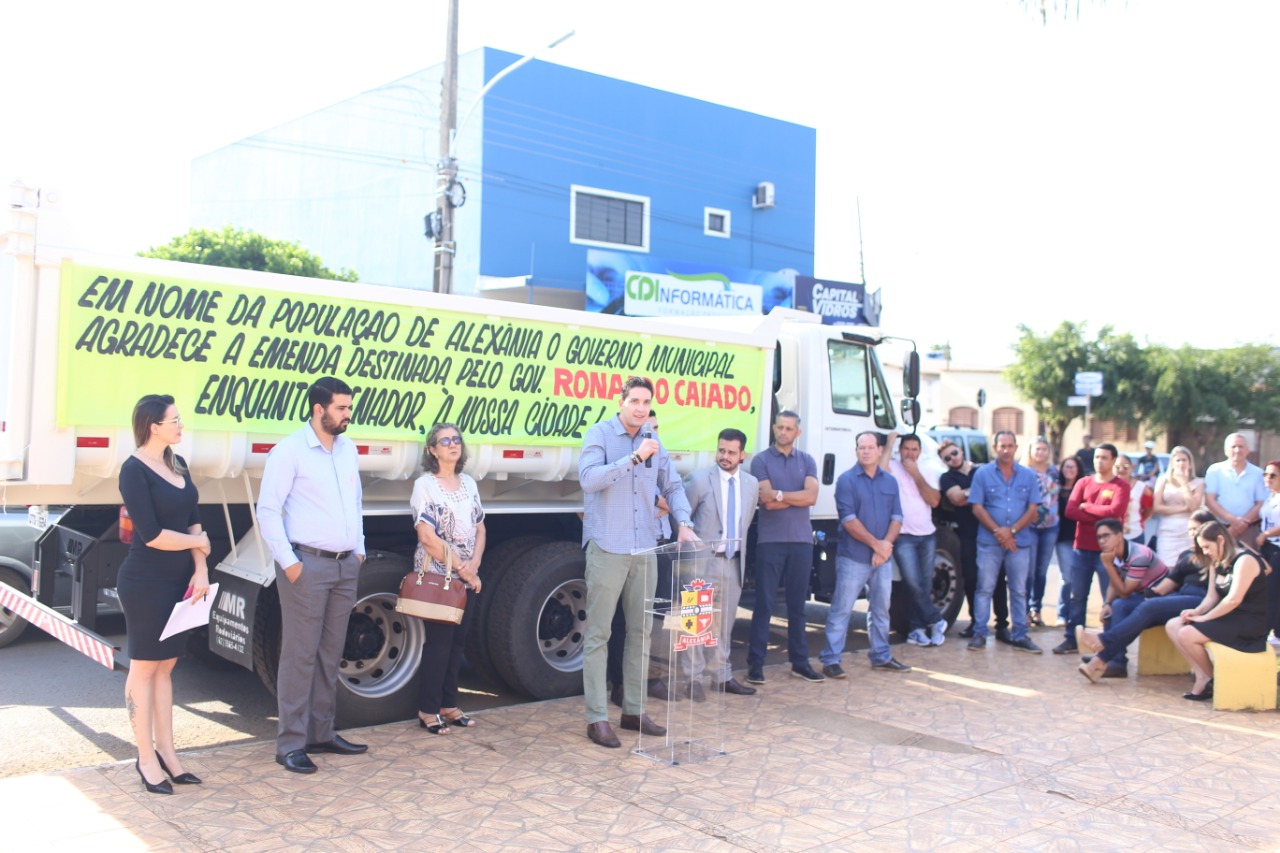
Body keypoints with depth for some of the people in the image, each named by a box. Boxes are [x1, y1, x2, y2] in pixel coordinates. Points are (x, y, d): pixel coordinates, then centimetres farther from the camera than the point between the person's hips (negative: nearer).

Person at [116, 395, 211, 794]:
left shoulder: (177, 464, 10)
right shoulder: (134, 470, -13)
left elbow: (193, 521, 7)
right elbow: (152, 535, -19)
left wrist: (200, 570, -4)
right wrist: (199, 543, -5)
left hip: (179, 581, 7)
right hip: (145, 582, -7)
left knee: (165, 667, 13)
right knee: (144, 667, 4)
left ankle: (166, 751, 21)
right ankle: (146, 758, 13)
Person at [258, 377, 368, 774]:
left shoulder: (348, 448, 13)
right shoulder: (289, 450, -9)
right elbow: (267, 510, -11)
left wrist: (359, 548, 15)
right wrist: (288, 562, -15)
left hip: (346, 565, 7)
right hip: (308, 564, -7)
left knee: (331, 652, 12)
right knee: (300, 654, -3)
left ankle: (321, 732, 22)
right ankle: (291, 743, 4)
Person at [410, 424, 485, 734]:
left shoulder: (469, 484, 12)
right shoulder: (425, 485, -7)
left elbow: (480, 529, 12)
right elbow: (427, 536, -14)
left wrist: (474, 564, -5)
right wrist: (460, 567, -13)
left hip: (466, 577, 6)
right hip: (436, 575, -6)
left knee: (457, 639, 8)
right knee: (438, 641, -5)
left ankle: (448, 705, 18)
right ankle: (428, 710, 5)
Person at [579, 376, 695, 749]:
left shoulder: (653, 442, 13)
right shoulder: (600, 434, -2)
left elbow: (672, 487, 19)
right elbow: (588, 478, -17)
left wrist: (684, 523, 3)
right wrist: (635, 458, -21)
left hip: (644, 550, 6)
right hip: (607, 547, -6)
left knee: (640, 631, 10)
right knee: (598, 633, -2)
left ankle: (634, 710, 21)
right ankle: (597, 717, 3)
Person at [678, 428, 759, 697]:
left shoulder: (752, 484, 7)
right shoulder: (698, 480, -8)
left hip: (734, 562, 5)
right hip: (704, 562, -4)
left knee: (724, 623, 12)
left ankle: (722, 676, 22)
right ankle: (693, 678, 7)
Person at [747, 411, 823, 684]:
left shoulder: (807, 461, 10)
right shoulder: (761, 460, 1)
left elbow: (812, 496, -5)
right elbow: (766, 500, -11)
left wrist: (780, 494, -10)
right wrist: (798, 498, -6)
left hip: (801, 541, 3)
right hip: (770, 541, -3)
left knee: (797, 604, 10)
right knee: (764, 603, -1)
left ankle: (800, 662, 17)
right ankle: (755, 663, 4)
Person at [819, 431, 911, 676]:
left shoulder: (890, 481, 11)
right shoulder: (847, 480, -5)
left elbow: (896, 517, 6)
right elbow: (848, 520, -12)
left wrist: (886, 545, -10)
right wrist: (875, 543, -15)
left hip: (883, 558, 5)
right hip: (853, 557, -5)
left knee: (881, 609, 14)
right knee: (841, 609, -4)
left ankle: (881, 657, 26)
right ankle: (830, 660, 0)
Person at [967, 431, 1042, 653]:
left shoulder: (1028, 476, 7)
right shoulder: (983, 474, 2)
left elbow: (1033, 510, 2)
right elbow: (977, 508, -2)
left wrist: (1011, 530, -10)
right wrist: (997, 531, -12)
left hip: (1020, 542, 2)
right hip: (989, 541, -2)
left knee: (1019, 591, 7)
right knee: (985, 589, 1)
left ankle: (1020, 636, 14)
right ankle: (979, 634, 7)